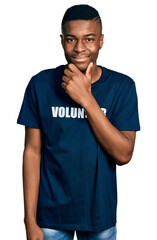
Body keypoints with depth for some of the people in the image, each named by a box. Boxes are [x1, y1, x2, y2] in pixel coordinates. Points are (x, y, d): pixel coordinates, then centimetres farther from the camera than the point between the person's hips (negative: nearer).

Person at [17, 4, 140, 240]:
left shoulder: (122, 86, -9)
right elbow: (33, 151, -6)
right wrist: (30, 221, -7)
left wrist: (86, 99, -24)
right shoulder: (41, 84, -8)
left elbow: (124, 155, -16)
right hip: (51, 211, 0)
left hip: (100, 211, 1)